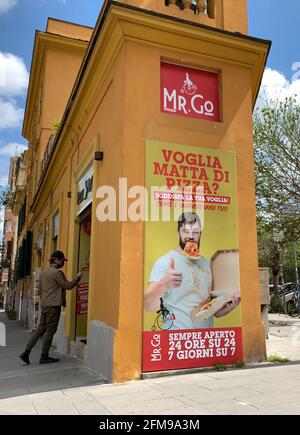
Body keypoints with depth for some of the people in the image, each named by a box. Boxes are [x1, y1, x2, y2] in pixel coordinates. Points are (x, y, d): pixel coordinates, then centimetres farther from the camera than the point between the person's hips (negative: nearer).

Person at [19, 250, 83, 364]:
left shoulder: (43, 273, 16)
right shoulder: (57, 272, -12)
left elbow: (39, 291, 20)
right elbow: (68, 286, -7)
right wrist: (78, 277, 4)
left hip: (44, 305, 9)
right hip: (53, 305, -9)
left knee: (40, 329, 12)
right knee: (50, 331, 0)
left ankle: (26, 352, 8)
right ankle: (44, 356, 6)